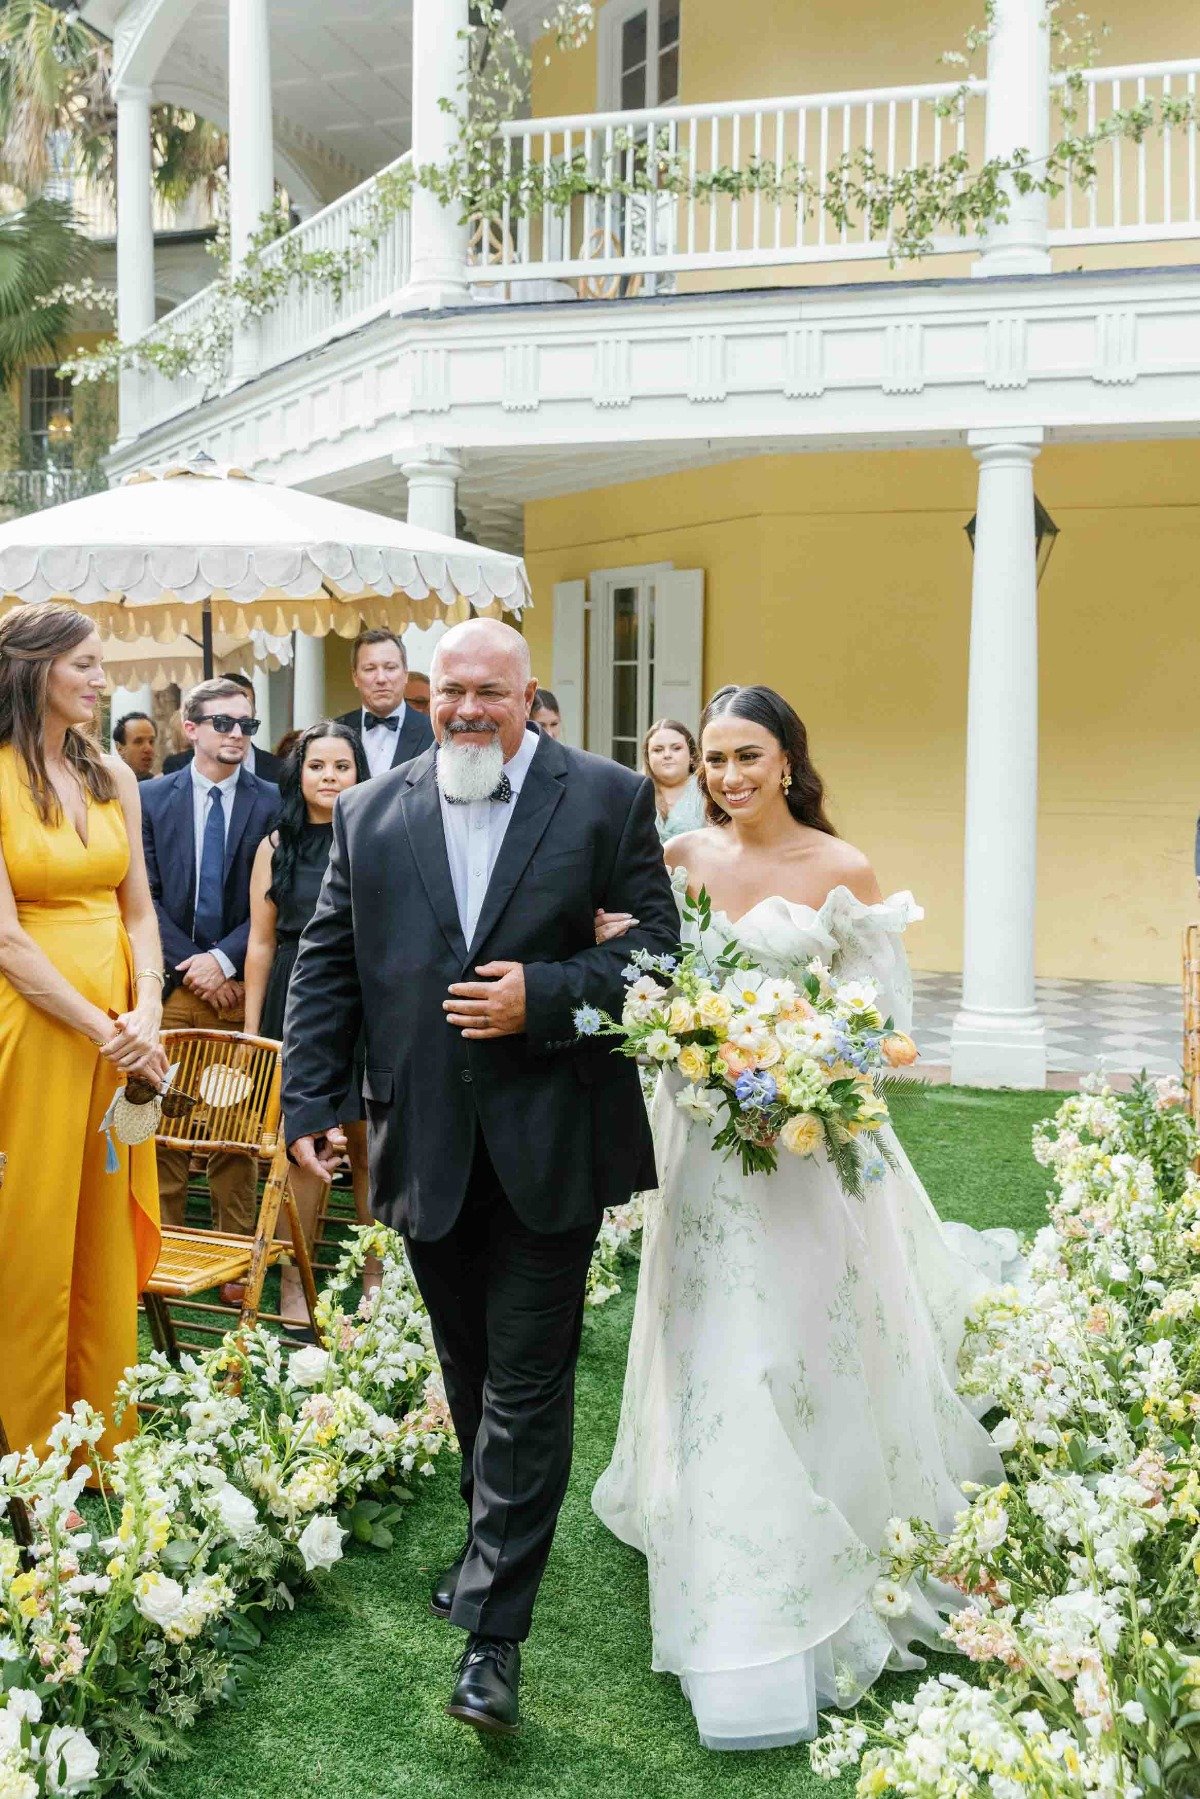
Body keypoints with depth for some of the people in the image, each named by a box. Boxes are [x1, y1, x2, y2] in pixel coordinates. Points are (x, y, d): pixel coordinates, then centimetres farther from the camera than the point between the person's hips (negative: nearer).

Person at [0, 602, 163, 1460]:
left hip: (120, 1031, 5)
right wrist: (101, 1029, -15)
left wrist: (145, 1015, -7)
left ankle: (110, 1444, 25)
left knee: (111, 1237, 12)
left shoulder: (113, 776, 9)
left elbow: (139, 909, 8)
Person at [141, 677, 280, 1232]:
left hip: (239, 983, -1)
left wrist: (224, 960, -11)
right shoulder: (152, 799, 6)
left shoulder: (270, 803, 2)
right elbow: (146, 896, 2)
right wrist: (190, 965, -7)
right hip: (171, 982, 1)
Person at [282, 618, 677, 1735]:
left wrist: (543, 996, -18)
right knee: (470, 1367, 19)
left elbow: (659, 947, -4)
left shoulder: (608, 800, -2)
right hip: (424, 1142, 4)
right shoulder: (370, 814, 6)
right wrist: (309, 1102, 0)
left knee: (527, 1381, 1)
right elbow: (326, 967, 8)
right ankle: (497, 1542, 41)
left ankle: (494, 1630, 9)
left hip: (548, 1144, -3)